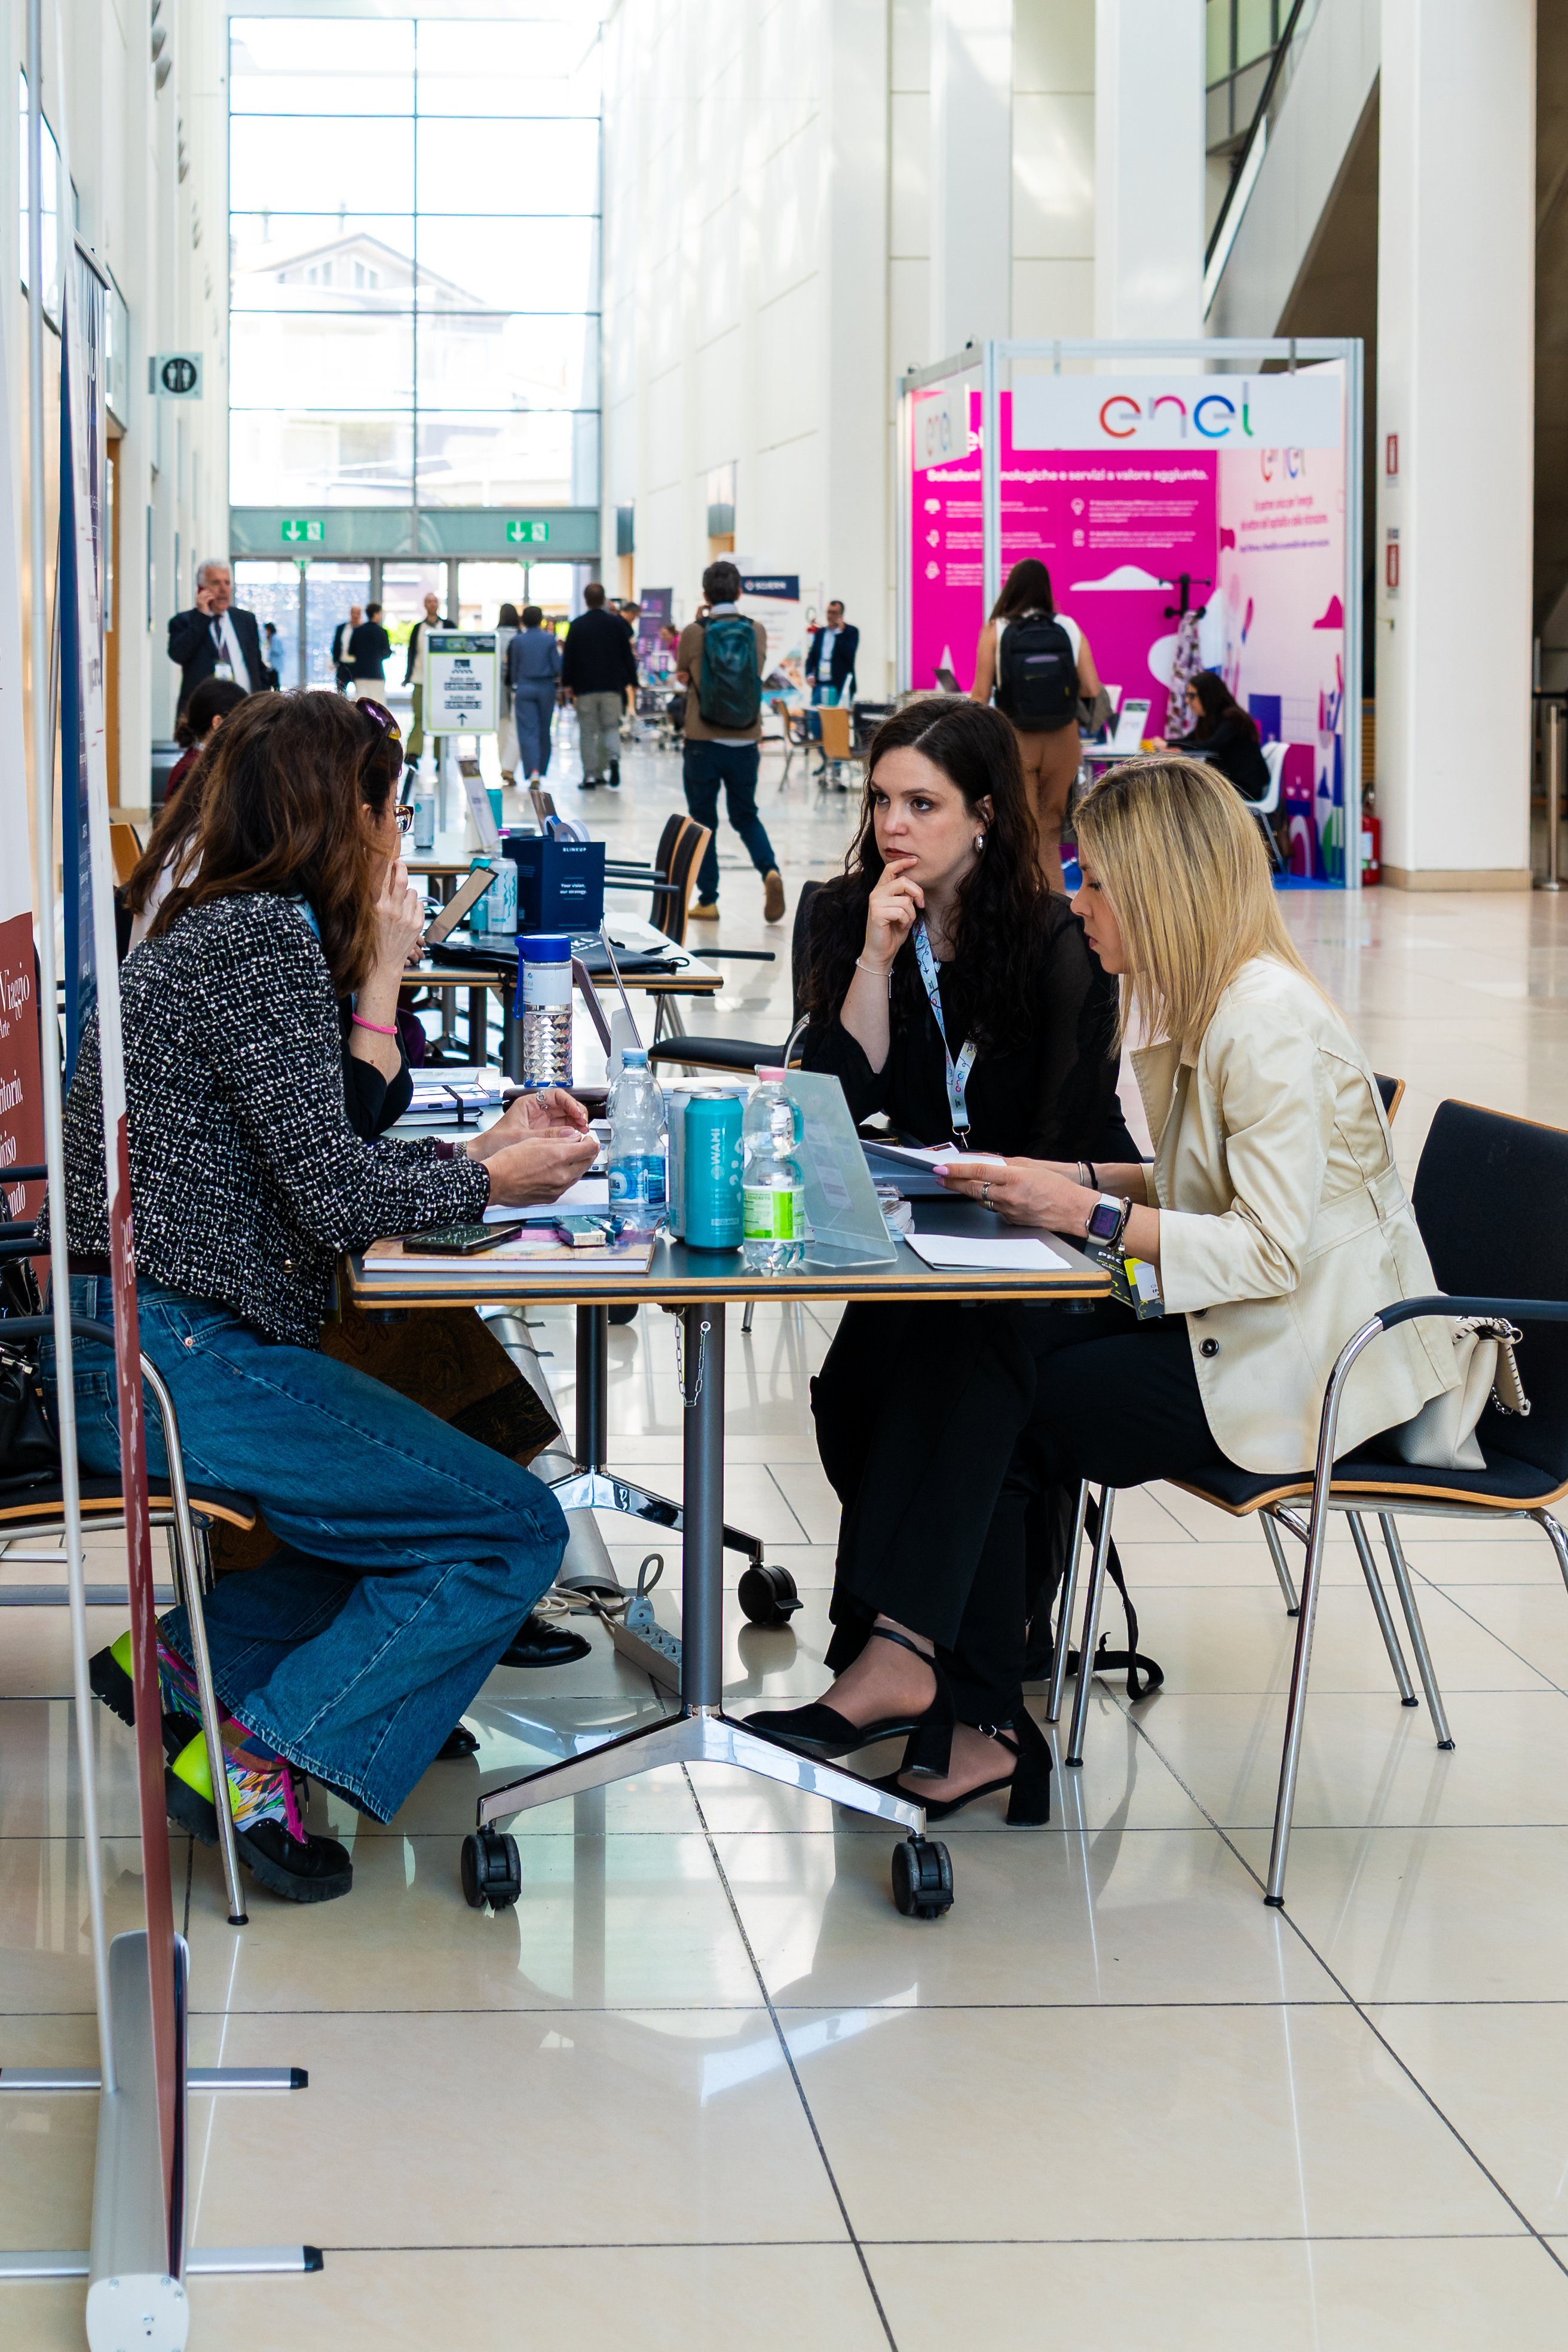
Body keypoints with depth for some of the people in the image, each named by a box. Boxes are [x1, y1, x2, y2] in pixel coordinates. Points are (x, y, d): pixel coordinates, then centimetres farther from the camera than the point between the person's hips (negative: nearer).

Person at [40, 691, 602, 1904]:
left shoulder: (226, 928, 17)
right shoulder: (263, 938, -14)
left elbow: (317, 1154, 18)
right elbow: (331, 1192, -19)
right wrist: (491, 1181, -4)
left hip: (134, 1354, 10)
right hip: (171, 1359, -10)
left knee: (437, 1481, 18)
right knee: (513, 1529, -7)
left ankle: (184, 1657, 11)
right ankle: (260, 1758, -7)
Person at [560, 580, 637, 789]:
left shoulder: (577, 625, -2)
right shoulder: (616, 623, 0)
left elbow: (568, 657, 1)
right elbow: (627, 654, 3)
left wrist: (567, 684, 8)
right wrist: (632, 681, 11)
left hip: (585, 687, -1)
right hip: (612, 686, 1)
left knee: (588, 732, 5)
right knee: (611, 727, 9)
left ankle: (590, 775, 1)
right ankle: (613, 758, -20)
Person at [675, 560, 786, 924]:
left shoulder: (694, 633, -7)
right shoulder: (756, 631, 0)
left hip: (703, 743, -2)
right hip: (745, 743, 2)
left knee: (703, 821, 9)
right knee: (746, 815, 16)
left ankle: (708, 900, 10)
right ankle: (770, 871, -9)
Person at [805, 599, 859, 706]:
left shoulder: (851, 632, 1)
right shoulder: (820, 633, 16)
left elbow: (849, 655, -13)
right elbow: (811, 656, 18)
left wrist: (840, 632, -12)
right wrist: (809, 675, 2)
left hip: (840, 687, -5)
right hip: (819, 686, 5)